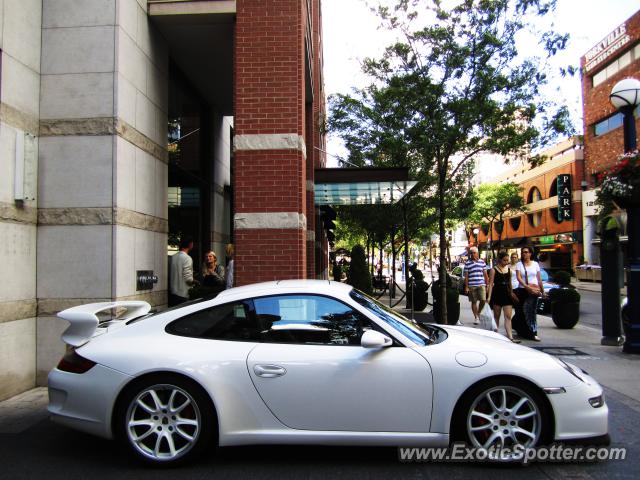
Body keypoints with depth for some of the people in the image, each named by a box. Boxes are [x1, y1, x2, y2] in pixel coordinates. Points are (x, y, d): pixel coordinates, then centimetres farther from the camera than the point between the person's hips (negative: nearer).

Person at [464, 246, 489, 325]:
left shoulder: (482, 262, 9)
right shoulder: (467, 263, 3)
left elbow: (485, 275, 11)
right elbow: (466, 276, 3)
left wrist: (487, 285, 8)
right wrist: (466, 287, -3)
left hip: (481, 285, 1)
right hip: (472, 286, -1)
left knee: (483, 300, -9)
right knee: (474, 302, 4)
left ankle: (478, 313, 17)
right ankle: (476, 317, 16)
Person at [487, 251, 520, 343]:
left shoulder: (509, 270, 9)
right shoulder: (494, 270, -4)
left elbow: (509, 283, 18)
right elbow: (490, 284, -8)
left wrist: (511, 293, 21)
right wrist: (489, 297, -14)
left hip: (507, 294, 3)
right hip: (497, 294, -3)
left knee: (508, 317, -4)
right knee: (496, 316, 9)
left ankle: (510, 337, -9)